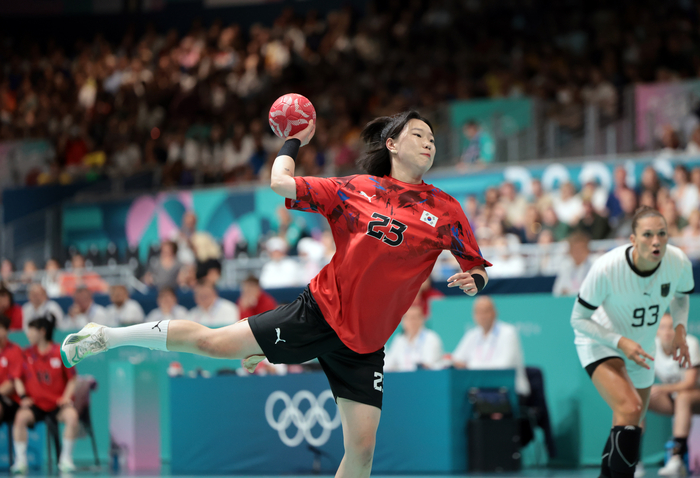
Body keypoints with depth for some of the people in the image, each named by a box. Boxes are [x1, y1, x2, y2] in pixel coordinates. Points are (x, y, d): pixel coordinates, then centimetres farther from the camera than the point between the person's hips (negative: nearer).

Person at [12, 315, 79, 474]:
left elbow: (72, 379, 5)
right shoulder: (27, 353, 5)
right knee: (21, 417, -30)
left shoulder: (61, 353, -2)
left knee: (72, 416, -31)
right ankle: (20, 461, -20)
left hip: (58, 401, -1)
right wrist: (23, 397, -4)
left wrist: (67, 397, -10)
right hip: (35, 403, 1)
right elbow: (18, 378, 11)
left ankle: (66, 459, -16)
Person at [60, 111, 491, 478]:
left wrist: (473, 281, -16)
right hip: (320, 312, -1)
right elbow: (281, 183, 1)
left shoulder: (444, 209, 1)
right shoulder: (355, 189, 0)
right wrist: (295, 141, 14)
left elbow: (478, 268, 5)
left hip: (365, 345, 1)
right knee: (211, 342, -7)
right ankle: (109, 337, 13)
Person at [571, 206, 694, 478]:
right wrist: (620, 342, -32)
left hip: (641, 349, 6)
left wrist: (679, 328, -12)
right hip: (599, 343, -6)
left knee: (631, 426, 18)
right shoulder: (606, 269, -32)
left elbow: (681, 295, 6)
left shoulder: (679, 263, -20)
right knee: (629, 410, -29)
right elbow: (578, 319, -20)